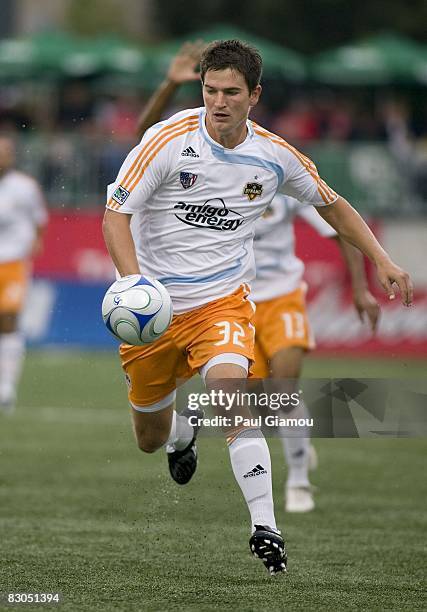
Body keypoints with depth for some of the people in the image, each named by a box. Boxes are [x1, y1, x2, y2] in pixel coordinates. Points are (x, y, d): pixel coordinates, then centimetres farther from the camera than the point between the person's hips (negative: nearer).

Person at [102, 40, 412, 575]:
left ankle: (264, 526, -27)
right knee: (151, 440, 13)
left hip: (222, 301, 0)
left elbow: (331, 205, 15)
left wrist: (381, 260, 6)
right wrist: (134, 283, -31)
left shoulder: (273, 154, -3)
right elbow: (116, 213, -15)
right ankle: (182, 432, 53)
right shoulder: (170, 139, -13)